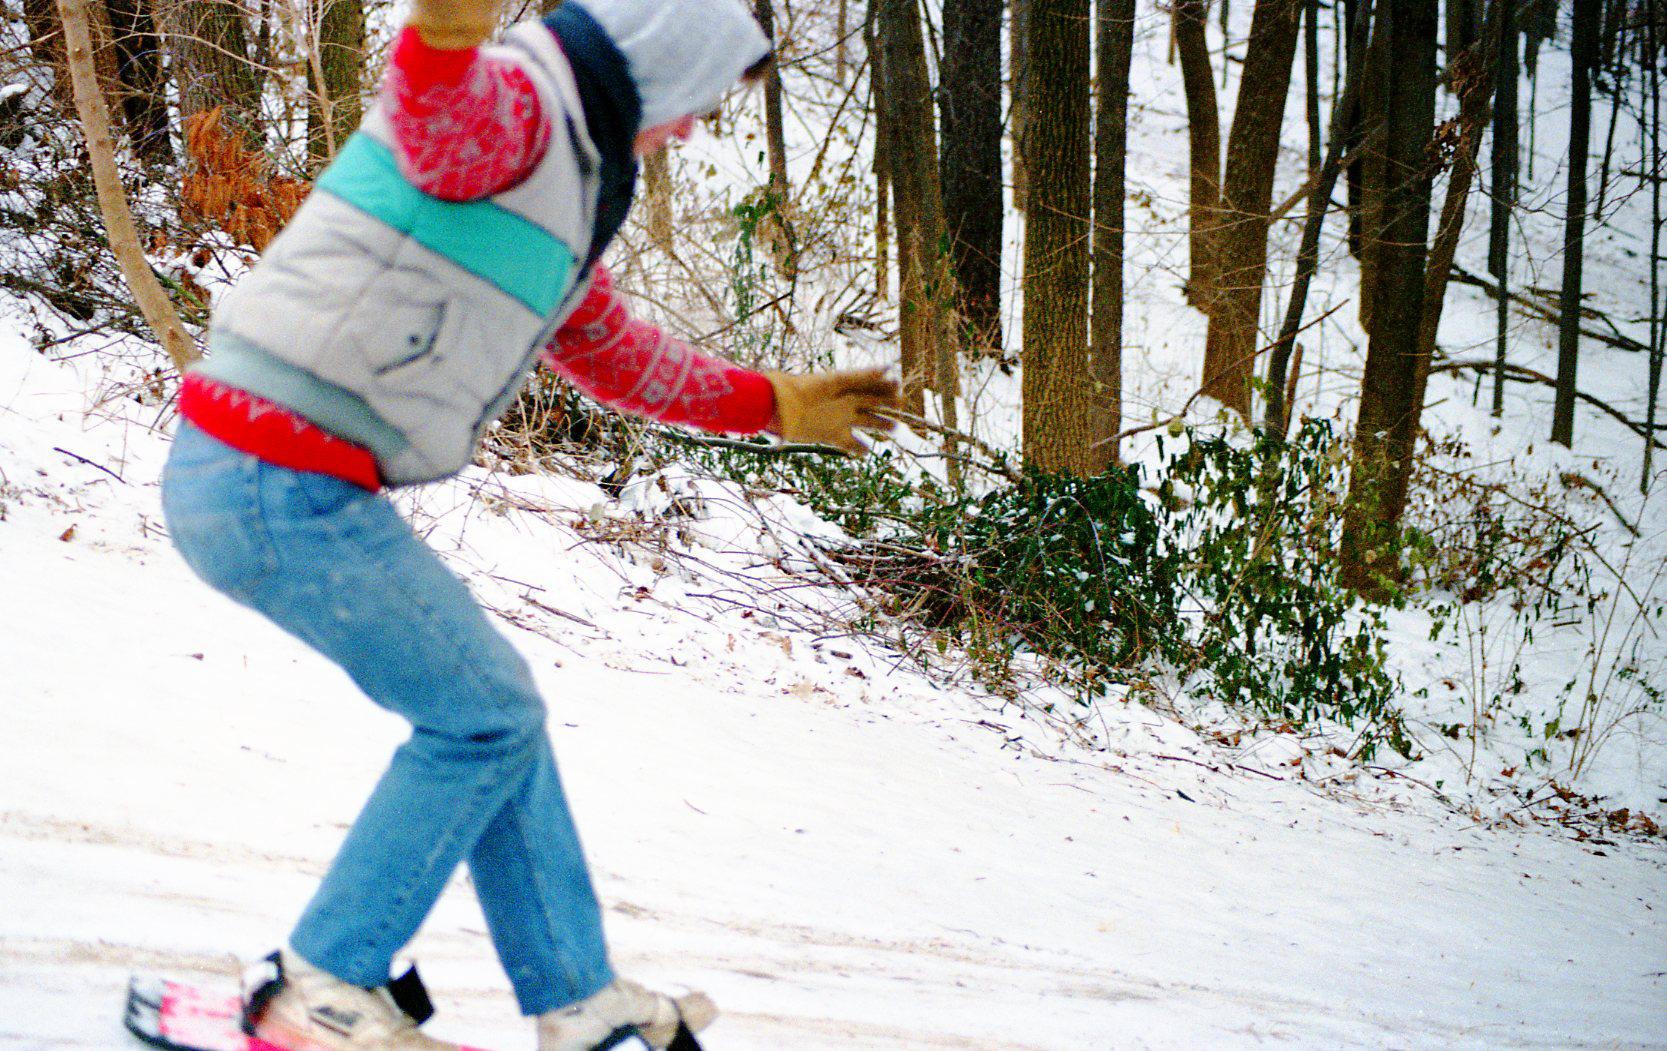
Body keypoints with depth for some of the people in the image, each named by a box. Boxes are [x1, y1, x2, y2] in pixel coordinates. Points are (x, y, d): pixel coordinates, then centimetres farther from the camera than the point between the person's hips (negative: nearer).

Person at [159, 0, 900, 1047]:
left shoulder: (564, 183, 22)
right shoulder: (506, 104, -11)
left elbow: (620, 355, 38)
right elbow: (435, 114, -39)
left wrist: (776, 403, 44)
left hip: (273, 483, 11)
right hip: (277, 482, -11)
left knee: (490, 706, 17)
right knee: (485, 715, 0)